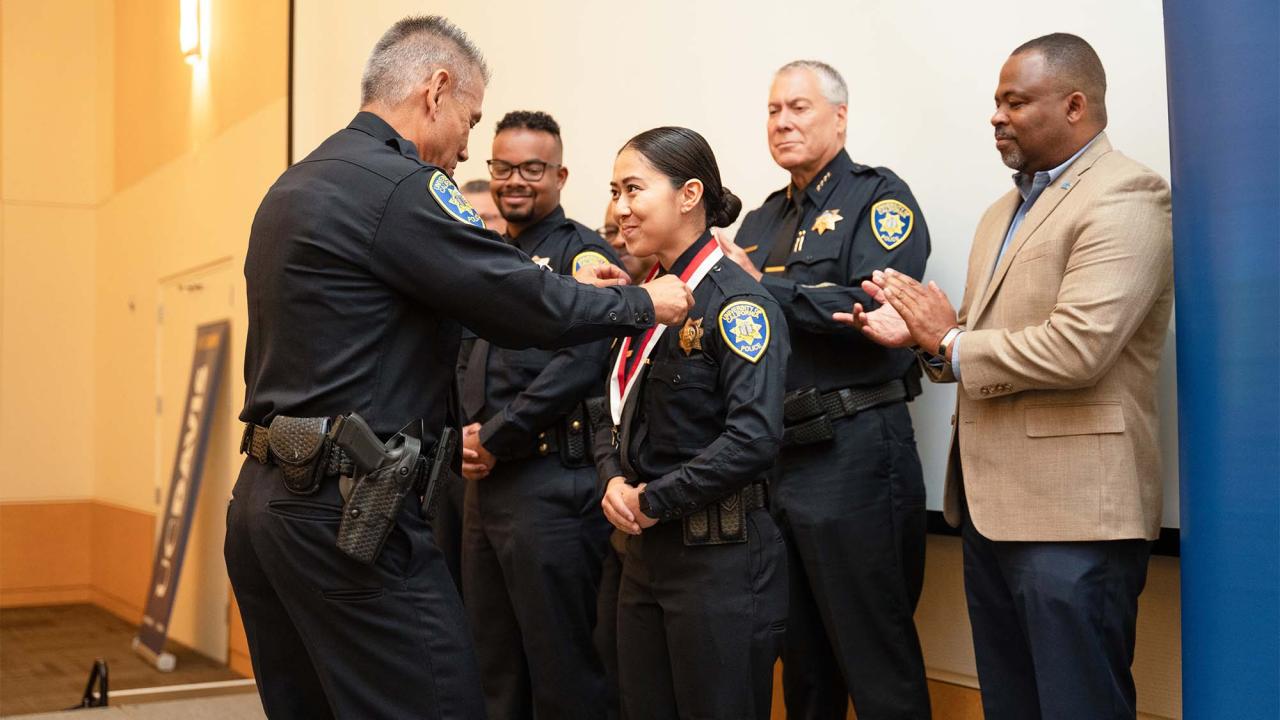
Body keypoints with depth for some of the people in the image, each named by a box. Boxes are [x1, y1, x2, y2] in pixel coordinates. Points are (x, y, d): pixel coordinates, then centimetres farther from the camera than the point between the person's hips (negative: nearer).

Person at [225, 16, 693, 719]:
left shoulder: (293, 186, 17)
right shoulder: (398, 186, -13)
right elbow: (527, 305, -15)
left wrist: (570, 289, 18)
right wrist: (643, 303, 1)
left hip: (264, 498, 10)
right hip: (349, 507, -10)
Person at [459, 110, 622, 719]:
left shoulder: (583, 252, -6)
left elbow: (579, 364, -18)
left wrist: (495, 440, -13)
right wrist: (468, 432, 1)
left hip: (551, 480, -8)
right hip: (485, 481, 8)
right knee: (494, 670, 16)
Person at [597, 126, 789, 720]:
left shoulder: (735, 302, -14)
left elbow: (754, 438, -25)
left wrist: (653, 501, -16)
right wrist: (614, 481, -3)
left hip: (720, 556, -8)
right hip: (644, 548, 8)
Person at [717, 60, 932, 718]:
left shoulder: (878, 197, -3)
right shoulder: (762, 220, 18)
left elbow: (873, 306, -19)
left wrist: (762, 285, -15)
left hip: (851, 452, -7)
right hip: (772, 452, 7)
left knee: (877, 662, 1)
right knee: (800, 657, 17)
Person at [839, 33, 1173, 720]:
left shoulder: (1125, 196, -11)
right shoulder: (1003, 212, 19)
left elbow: (1073, 349, -23)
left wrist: (951, 340, -10)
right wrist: (924, 336, 1)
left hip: (1072, 512, -9)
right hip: (990, 506, 9)